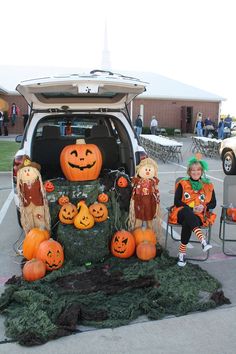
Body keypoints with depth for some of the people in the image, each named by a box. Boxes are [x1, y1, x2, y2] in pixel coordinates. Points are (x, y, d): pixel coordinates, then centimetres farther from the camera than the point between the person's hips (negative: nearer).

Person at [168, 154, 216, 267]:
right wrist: (191, 209, -13)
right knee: (187, 212, -39)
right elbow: (177, 202, -1)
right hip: (183, 213, 0)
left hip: (200, 216, 1)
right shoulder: (182, 184, 5)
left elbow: (213, 203, 13)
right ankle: (203, 241, -53)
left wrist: (204, 207, -9)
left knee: (187, 223, -35)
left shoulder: (208, 185, 11)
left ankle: (182, 251, -25)